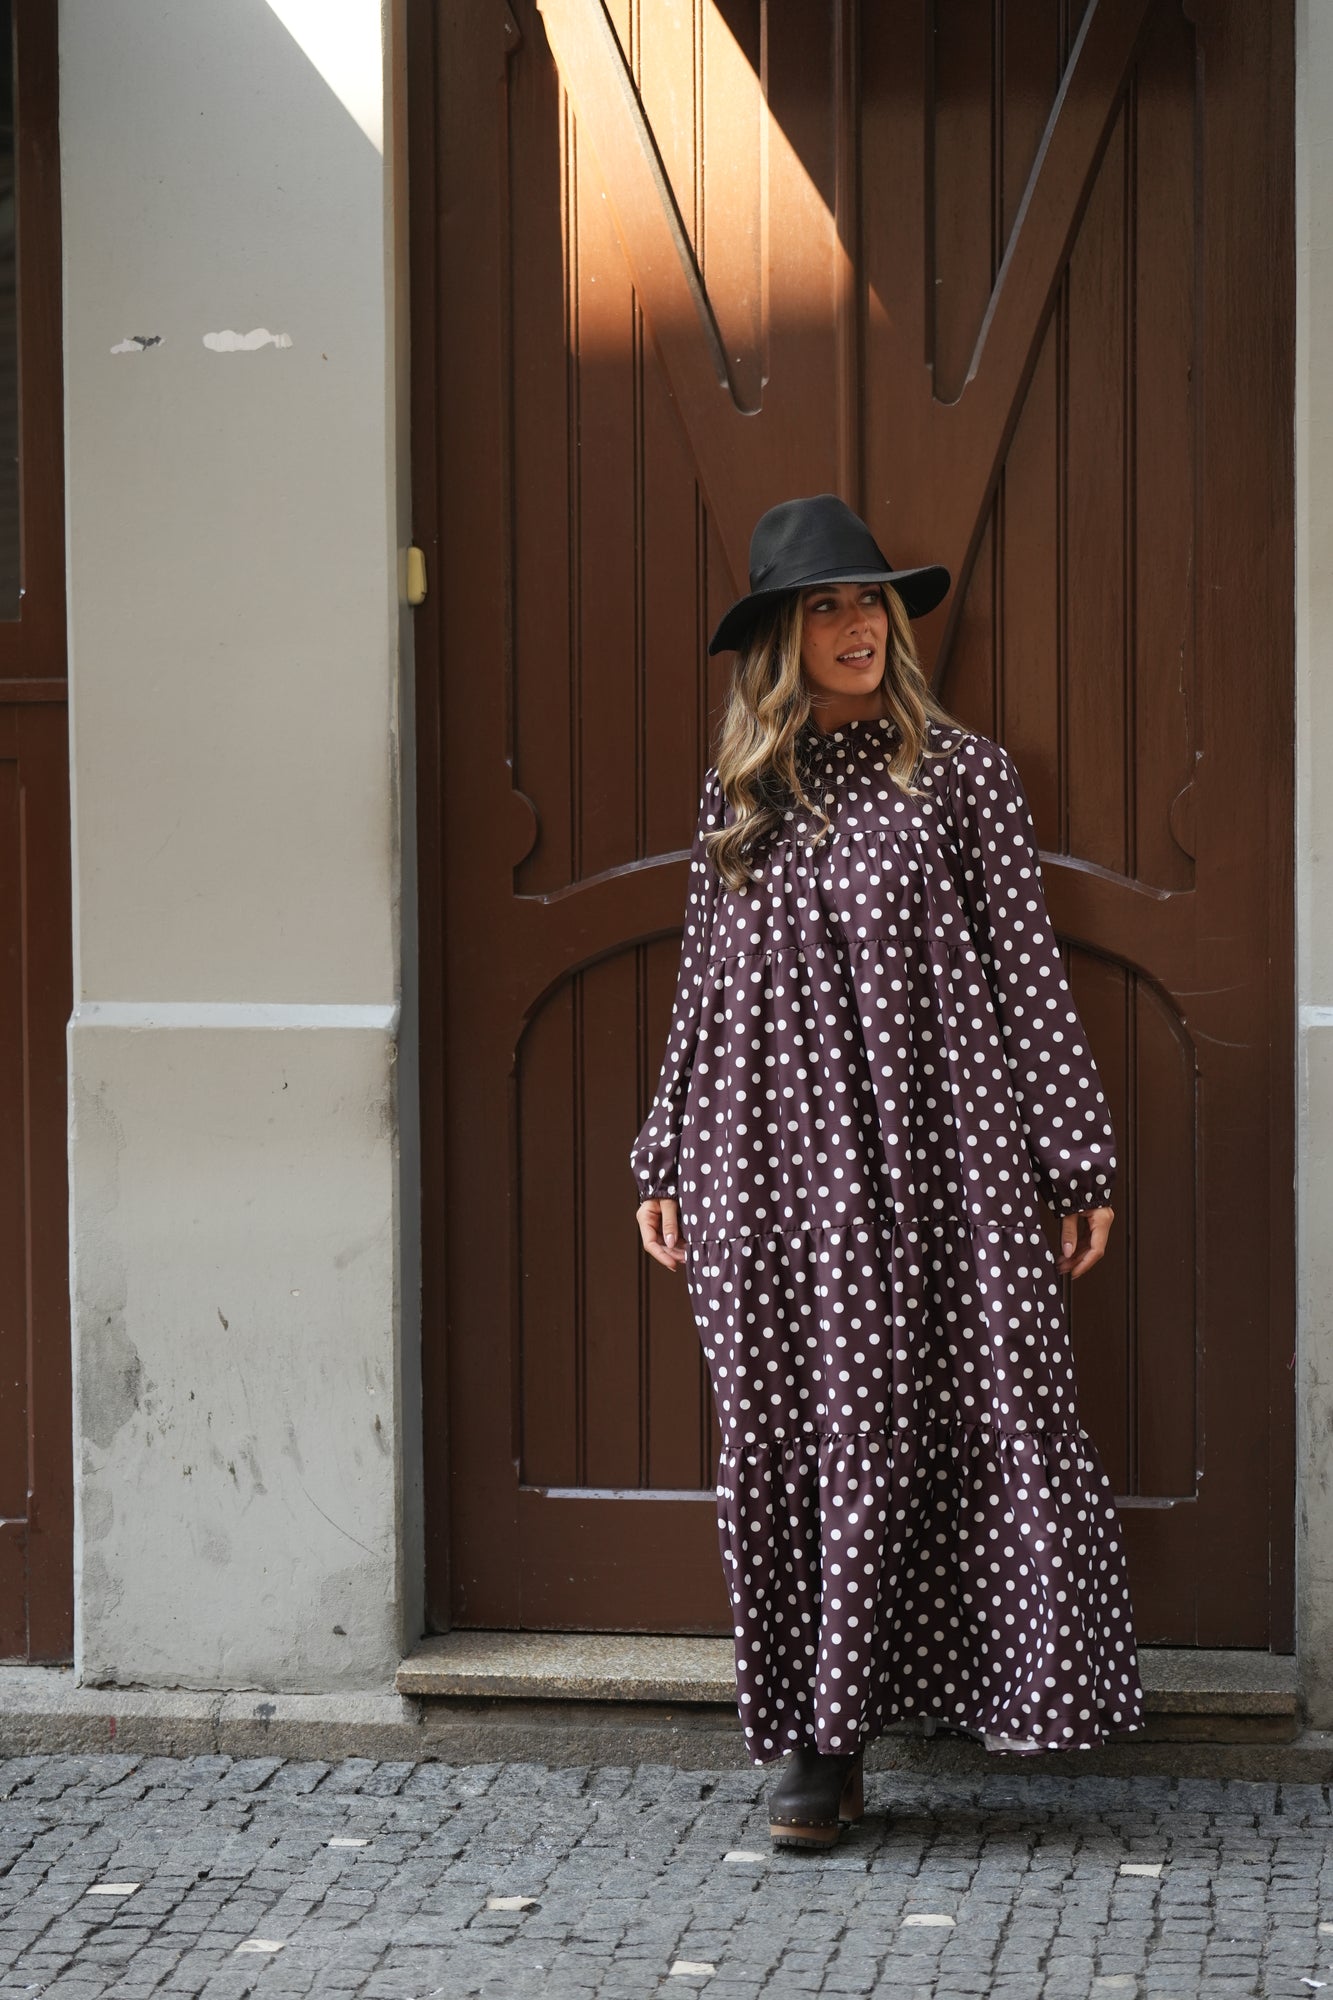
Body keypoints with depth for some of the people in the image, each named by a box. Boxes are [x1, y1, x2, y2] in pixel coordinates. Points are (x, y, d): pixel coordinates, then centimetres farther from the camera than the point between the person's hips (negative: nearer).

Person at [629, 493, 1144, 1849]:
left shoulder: (958, 773, 4)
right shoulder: (738, 793, 13)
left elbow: (1029, 973, 3)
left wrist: (1080, 1160, 1)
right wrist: (663, 1161, 15)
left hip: (930, 1162, -3)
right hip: (767, 1165, 3)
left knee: (882, 1439, -4)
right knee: (777, 1445, 2)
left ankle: (831, 1737, 6)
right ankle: (809, 1737, 10)